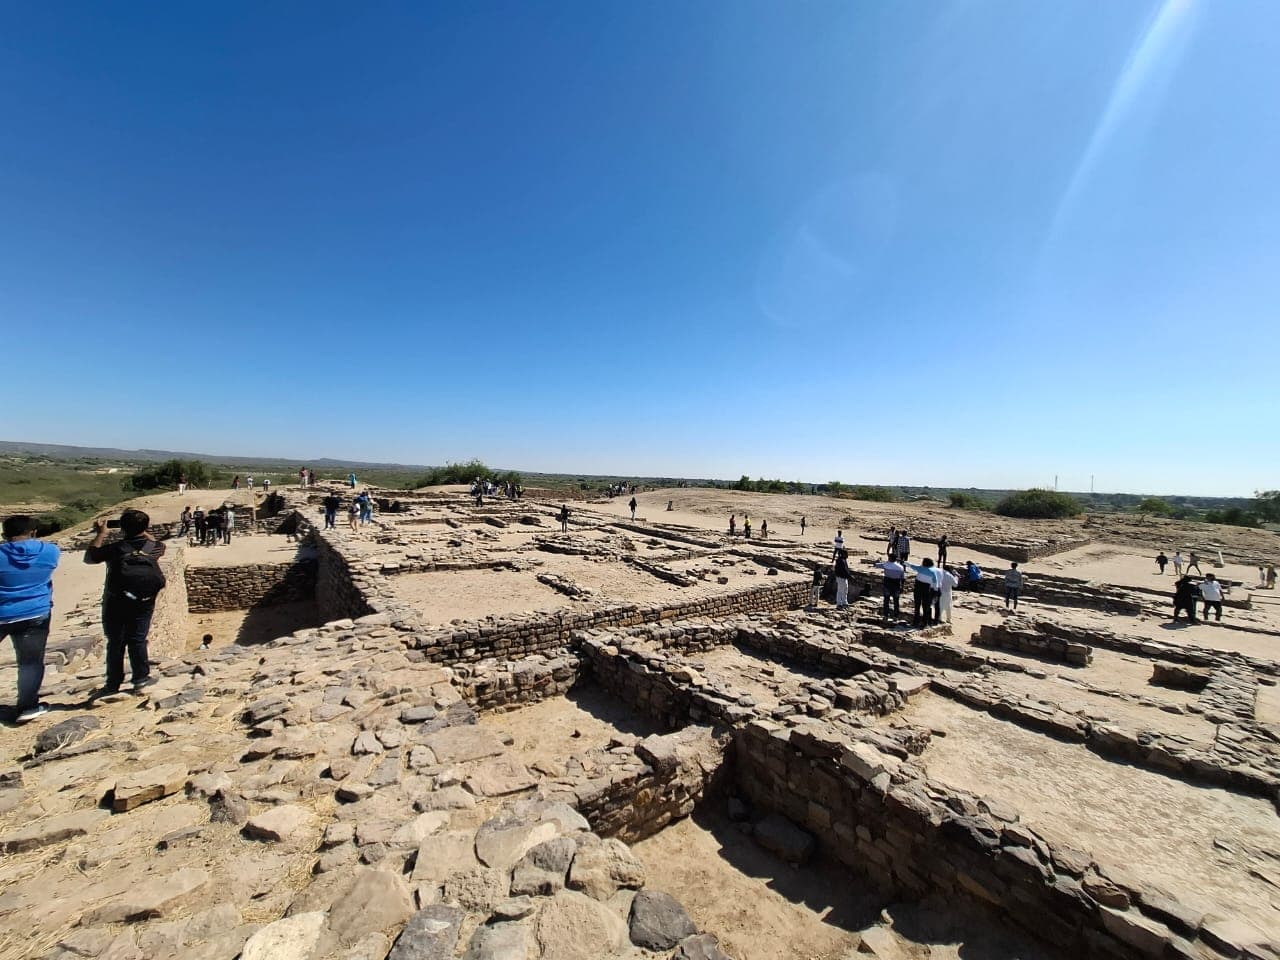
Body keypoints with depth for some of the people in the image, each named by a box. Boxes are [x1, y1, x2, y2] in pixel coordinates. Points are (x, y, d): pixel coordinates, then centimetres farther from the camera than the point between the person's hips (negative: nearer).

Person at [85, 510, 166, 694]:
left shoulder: (115, 548, -12)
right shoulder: (153, 547, -5)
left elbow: (88, 558, 5)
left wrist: (100, 534, 8)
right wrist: (143, 530, 21)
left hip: (116, 604, -1)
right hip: (143, 604, 1)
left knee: (115, 643, 11)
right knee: (138, 640, 11)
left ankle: (113, 683, 19)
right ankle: (141, 678, 15)